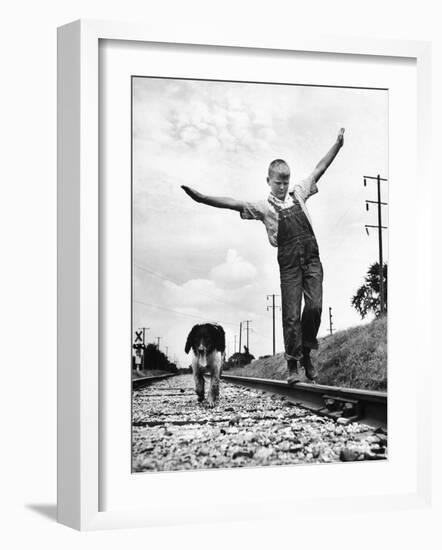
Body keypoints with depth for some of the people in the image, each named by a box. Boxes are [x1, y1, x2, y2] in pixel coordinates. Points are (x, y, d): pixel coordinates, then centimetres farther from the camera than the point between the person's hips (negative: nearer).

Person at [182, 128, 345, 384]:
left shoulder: (298, 192, 13)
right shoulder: (264, 207, 4)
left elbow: (320, 169, 19)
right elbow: (234, 204, -7)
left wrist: (338, 143, 20)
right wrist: (202, 198, -18)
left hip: (312, 259, 2)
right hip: (289, 264, -2)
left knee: (314, 306, -9)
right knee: (291, 314, -3)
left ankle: (306, 353, 12)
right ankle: (293, 365, 5)